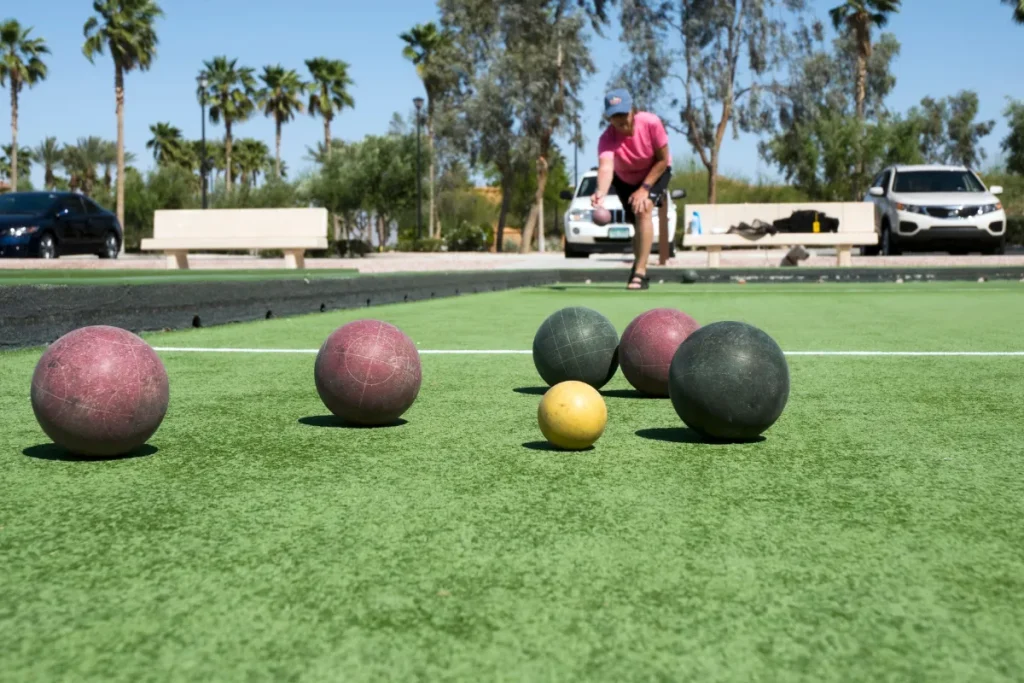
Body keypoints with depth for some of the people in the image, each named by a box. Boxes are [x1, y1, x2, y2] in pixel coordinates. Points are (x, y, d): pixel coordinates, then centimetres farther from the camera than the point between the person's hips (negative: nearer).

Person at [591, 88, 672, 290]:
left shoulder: (651, 122, -32)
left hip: (655, 172, -2)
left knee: (644, 210, -26)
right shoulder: (607, 138, -32)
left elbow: (663, 160, -21)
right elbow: (606, 167, -50)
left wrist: (645, 188, -27)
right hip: (625, 180, 2)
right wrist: (601, 192, -70)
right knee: (637, 222, 8)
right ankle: (640, 265, 36)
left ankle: (639, 273, -27)